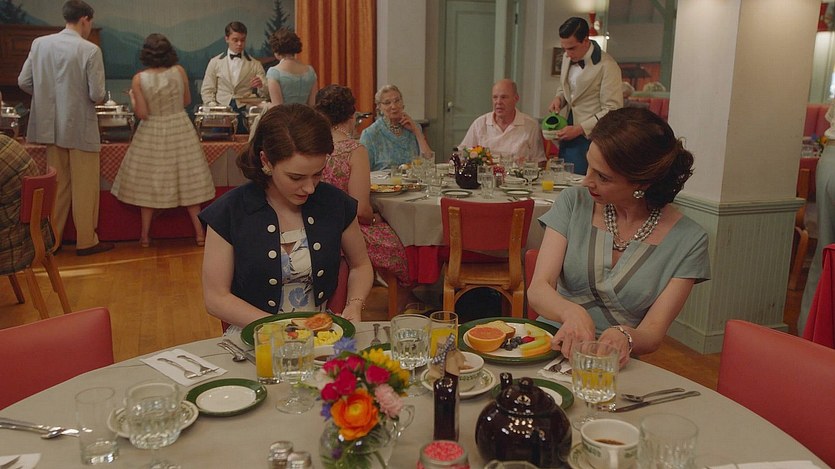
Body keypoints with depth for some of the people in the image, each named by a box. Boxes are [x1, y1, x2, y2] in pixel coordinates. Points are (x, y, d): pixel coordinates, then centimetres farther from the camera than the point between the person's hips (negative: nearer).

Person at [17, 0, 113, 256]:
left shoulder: (39, 43, -1)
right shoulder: (90, 50, -15)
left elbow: (24, 82, 2)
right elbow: (97, 95, -16)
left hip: (52, 126, 5)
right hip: (81, 128, -5)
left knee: (57, 186, 17)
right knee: (84, 188, 7)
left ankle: (51, 239, 25)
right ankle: (86, 241, 15)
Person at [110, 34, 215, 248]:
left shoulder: (139, 79, -12)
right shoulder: (179, 72, -7)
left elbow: (142, 113, -11)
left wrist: (132, 97, 5)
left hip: (152, 134, -1)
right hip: (181, 130, 1)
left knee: (148, 184, 10)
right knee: (187, 181, 10)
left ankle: (145, 235, 17)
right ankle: (199, 232, 12)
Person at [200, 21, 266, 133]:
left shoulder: (255, 65, 13)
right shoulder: (215, 62, 15)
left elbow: (266, 94, 7)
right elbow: (207, 90, 12)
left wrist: (261, 85, -15)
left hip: (244, 111, 0)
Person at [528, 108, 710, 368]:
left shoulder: (688, 240, -3)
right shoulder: (574, 202, 2)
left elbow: (653, 332, -5)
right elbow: (537, 289, -6)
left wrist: (623, 336, -30)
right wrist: (572, 312, -29)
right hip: (550, 346, 2)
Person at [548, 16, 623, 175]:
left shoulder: (607, 66, -16)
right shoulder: (568, 57, 7)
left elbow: (613, 111, -16)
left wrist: (579, 129, -19)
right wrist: (559, 98, 1)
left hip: (590, 137, -7)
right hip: (569, 133, 7)